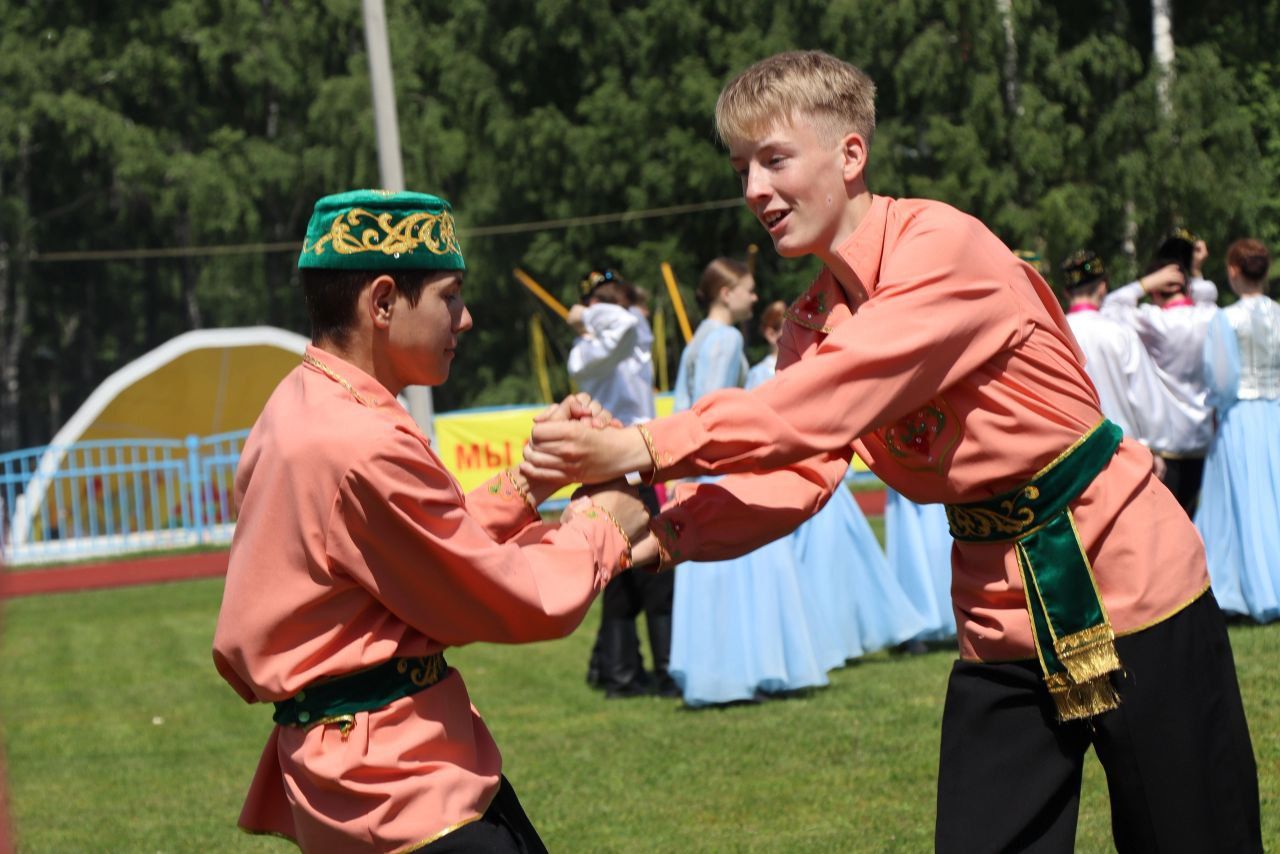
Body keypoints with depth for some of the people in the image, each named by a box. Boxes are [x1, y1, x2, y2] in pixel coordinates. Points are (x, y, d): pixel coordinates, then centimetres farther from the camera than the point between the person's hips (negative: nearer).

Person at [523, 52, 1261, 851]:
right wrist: (669, 528, -23)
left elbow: (829, 406, -28)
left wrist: (642, 448, -30)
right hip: (1004, 625, 7)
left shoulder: (942, 246, -19)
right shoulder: (813, 322, 6)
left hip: (1126, 587, -7)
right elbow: (795, 476, -5)